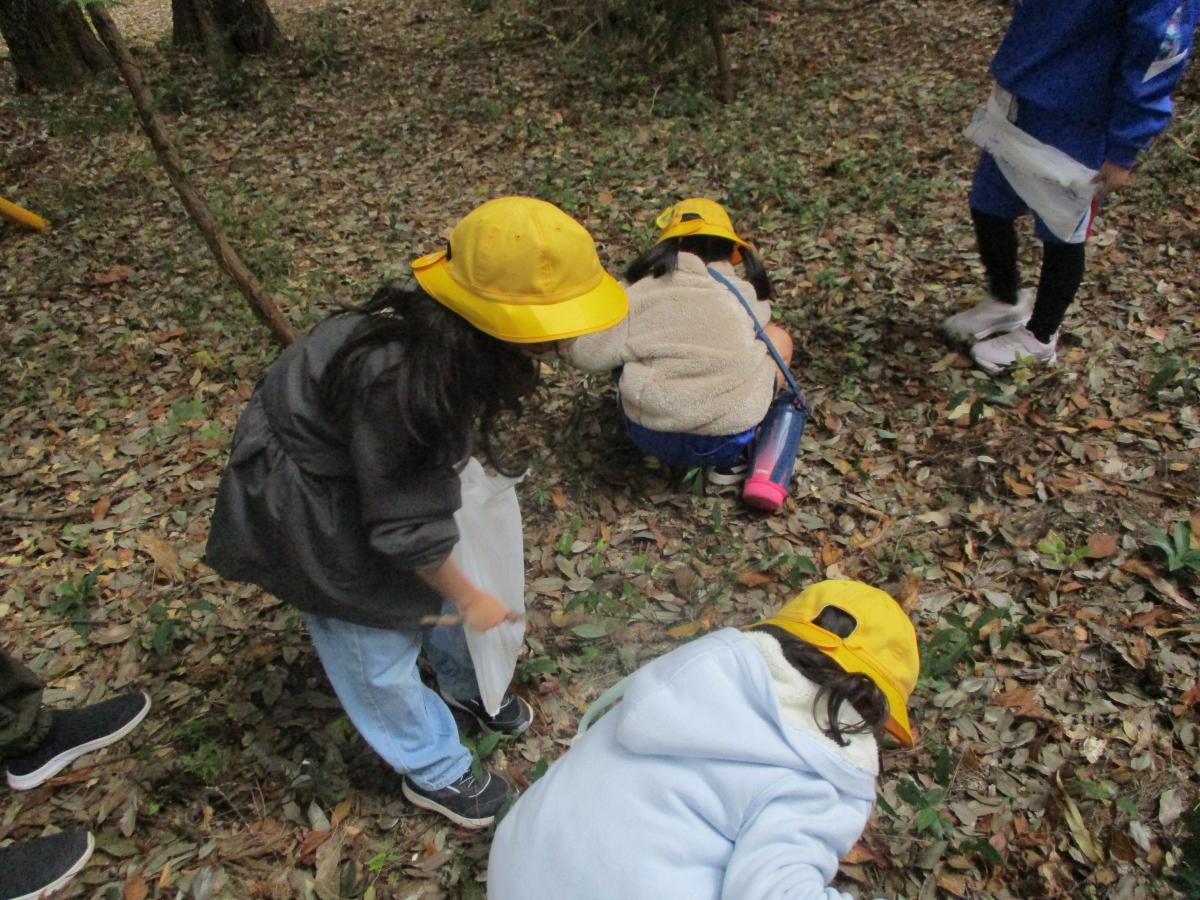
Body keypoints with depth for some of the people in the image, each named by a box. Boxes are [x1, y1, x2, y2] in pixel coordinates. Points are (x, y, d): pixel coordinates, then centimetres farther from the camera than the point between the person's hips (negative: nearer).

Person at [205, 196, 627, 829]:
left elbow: (442, 442, 4)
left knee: (438, 584, 19)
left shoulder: (457, 339, -16)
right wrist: (468, 598, -14)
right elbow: (407, 523, -29)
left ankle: (466, 684, 47)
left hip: (384, 462, 8)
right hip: (311, 500, -7)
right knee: (375, 640, 6)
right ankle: (434, 774, 28)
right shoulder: (396, 381, -42)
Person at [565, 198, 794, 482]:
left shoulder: (640, 292, -2)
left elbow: (587, 353, -6)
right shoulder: (744, 292, 3)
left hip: (650, 438, 2)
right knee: (778, 338, 22)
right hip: (726, 443, -1)